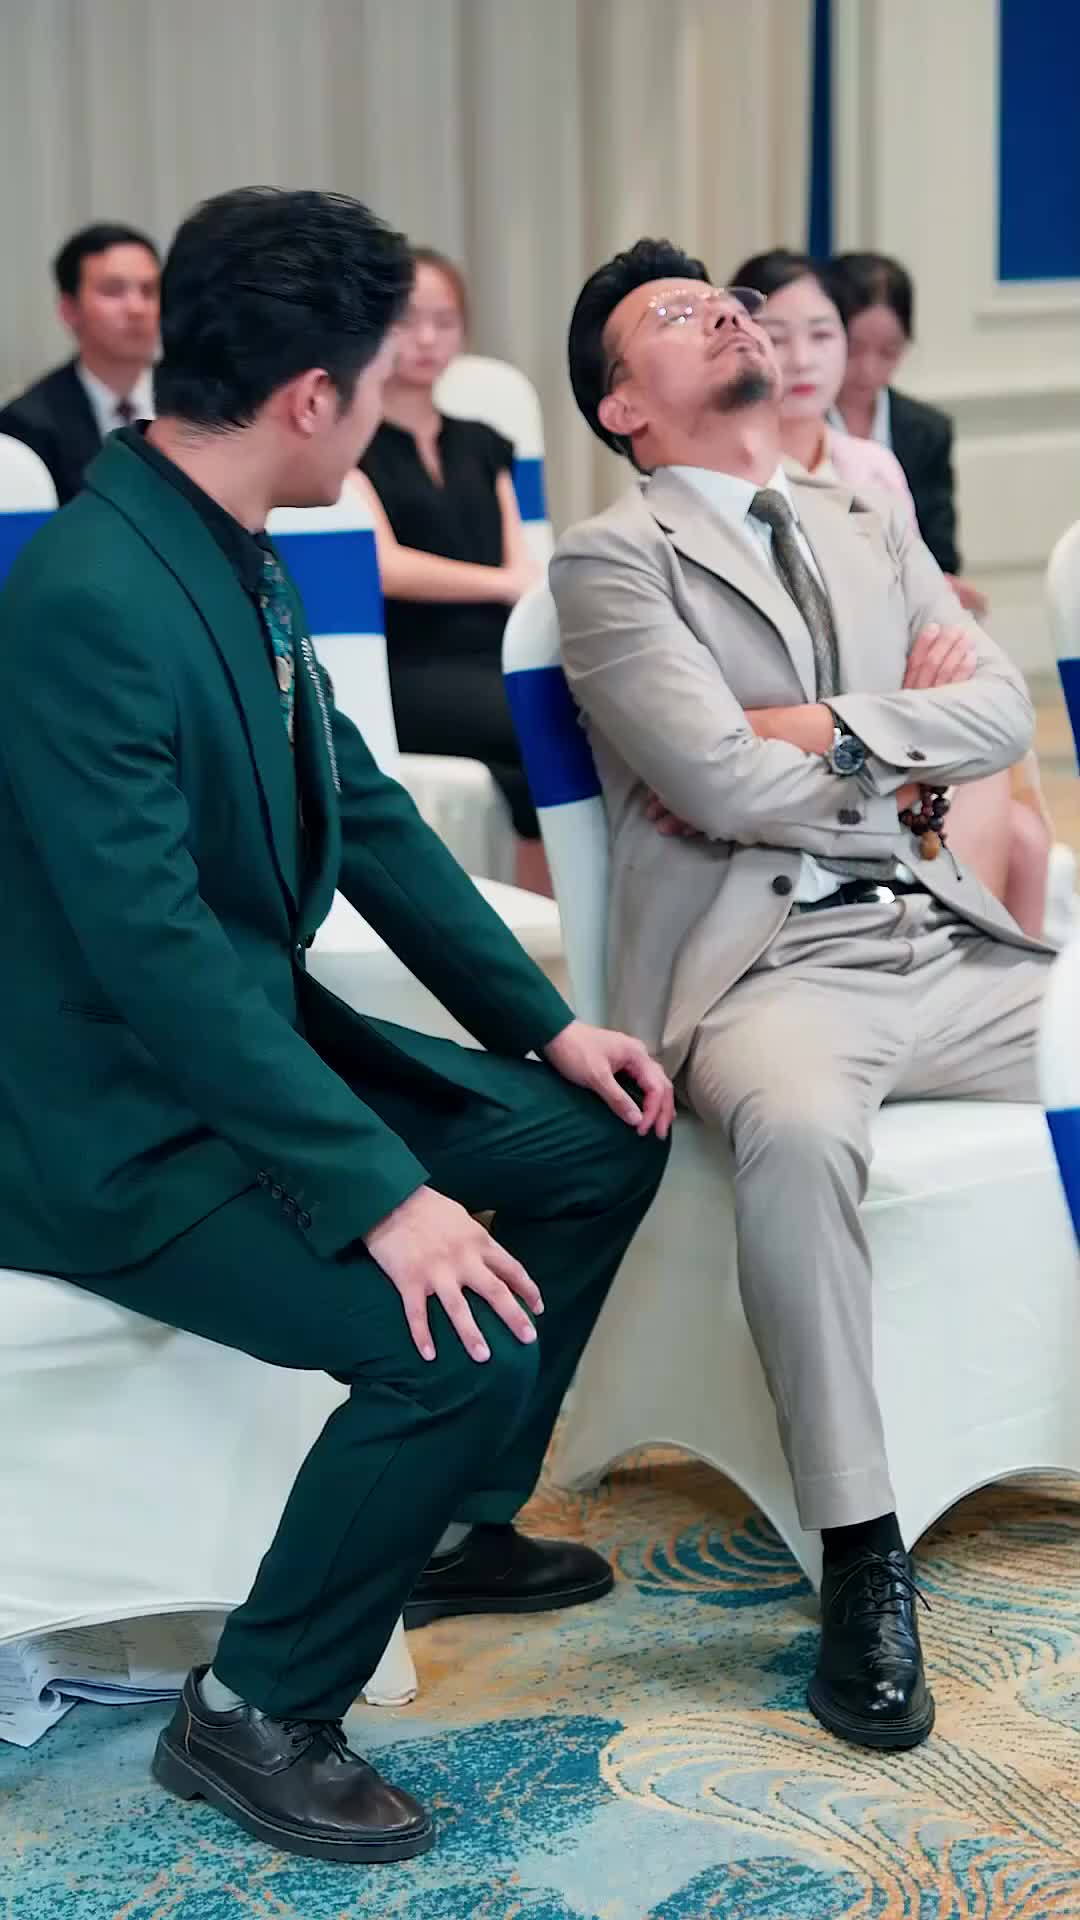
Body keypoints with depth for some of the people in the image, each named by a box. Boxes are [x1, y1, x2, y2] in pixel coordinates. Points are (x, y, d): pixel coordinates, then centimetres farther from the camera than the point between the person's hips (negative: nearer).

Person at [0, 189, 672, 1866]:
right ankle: (255, 1713, 0)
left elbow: (364, 815, 10)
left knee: (601, 1137, 12)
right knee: (463, 1341, -24)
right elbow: (155, 956, -31)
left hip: (260, 1036, 10)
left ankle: (459, 1522, 29)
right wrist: (382, 1194, -30)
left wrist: (549, 1022, 7)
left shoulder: (222, 549, 2)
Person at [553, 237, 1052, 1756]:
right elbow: (713, 777, -11)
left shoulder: (877, 534, 23)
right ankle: (860, 1559, -28)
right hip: (770, 964, -6)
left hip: (951, 947, 7)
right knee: (797, 1126, -39)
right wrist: (899, 762, 3)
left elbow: (1003, 715, 9)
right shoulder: (614, 558, 4)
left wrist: (819, 734, -6)